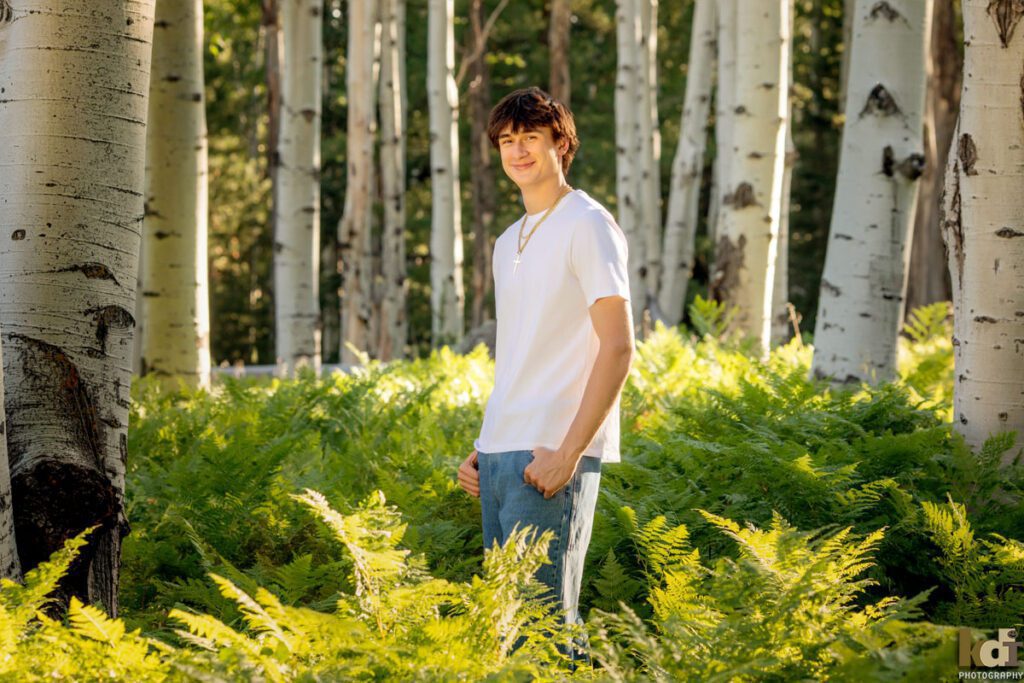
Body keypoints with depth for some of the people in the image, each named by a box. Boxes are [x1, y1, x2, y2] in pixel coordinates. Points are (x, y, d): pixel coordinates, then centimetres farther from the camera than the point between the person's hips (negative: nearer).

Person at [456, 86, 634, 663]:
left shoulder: (588, 226, -5)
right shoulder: (509, 243, 20)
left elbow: (618, 348, -12)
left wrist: (568, 452, -18)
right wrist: (482, 450, 16)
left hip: (552, 457, -8)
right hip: (498, 458, 8)